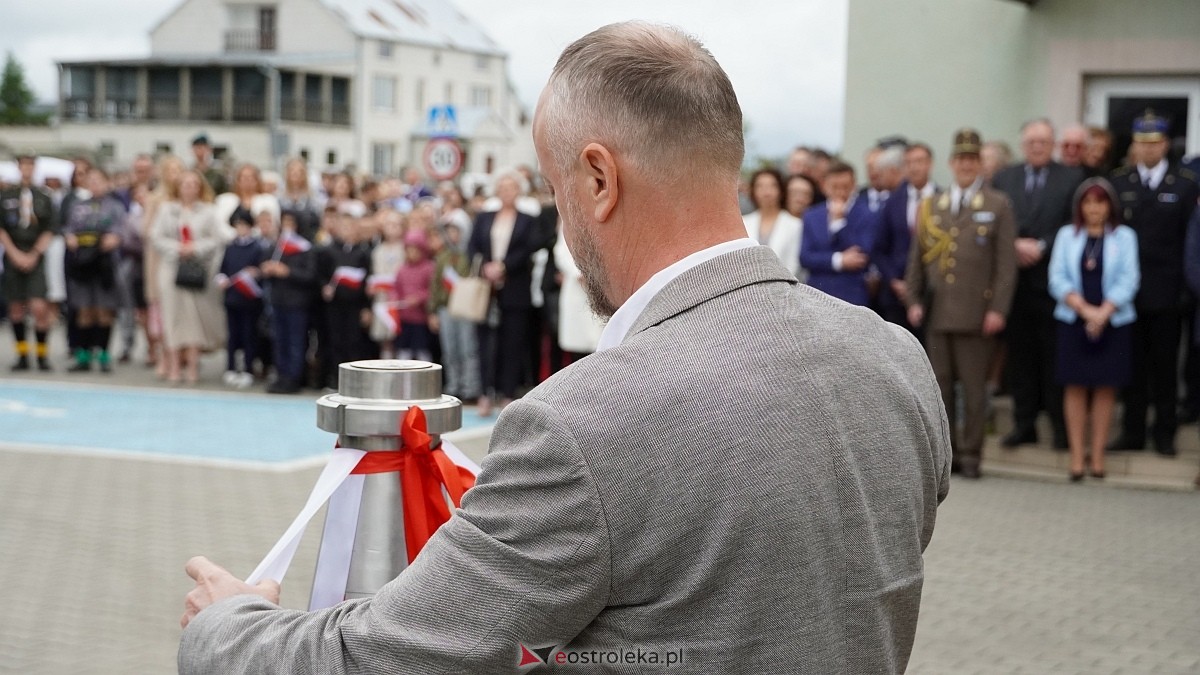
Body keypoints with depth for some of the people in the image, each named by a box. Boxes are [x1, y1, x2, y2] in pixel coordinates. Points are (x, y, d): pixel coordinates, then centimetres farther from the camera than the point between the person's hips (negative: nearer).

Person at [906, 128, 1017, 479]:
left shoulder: (998, 206, 4)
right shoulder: (930, 207, 14)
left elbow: (1006, 262, -2)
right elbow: (917, 259, 14)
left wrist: (998, 309, -9)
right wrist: (913, 301, 4)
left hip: (976, 314, -3)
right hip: (937, 314, 3)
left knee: (974, 388, 0)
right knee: (940, 385, 7)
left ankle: (970, 454, 7)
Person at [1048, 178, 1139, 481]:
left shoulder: (1124, 237, 5)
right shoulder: (1067, 235, 7)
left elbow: (1128, 281, -3)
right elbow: (1058, 279, -1)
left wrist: (1103, 313, -15)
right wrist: (1085, 310, -13)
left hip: (1113, 322, -1)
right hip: (1073, 322, 1)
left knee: (1105, 387, 2)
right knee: (1075, 387, 0)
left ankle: (1097, 456, 7)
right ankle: (1077, 457, 3)